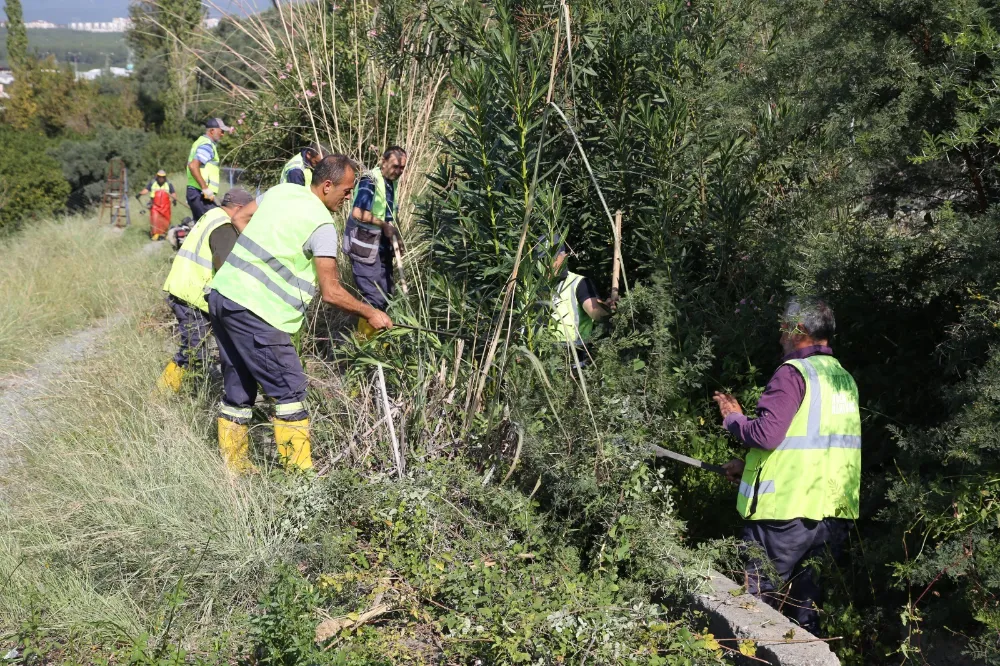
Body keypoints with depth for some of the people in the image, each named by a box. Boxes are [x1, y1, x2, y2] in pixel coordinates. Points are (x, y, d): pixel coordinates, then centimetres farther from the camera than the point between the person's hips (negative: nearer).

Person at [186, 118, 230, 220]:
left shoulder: (200, 142, 21)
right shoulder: (207, 145, -11)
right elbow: (193, 166, -24)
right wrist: (205, 188, -24)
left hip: (195, 192, 10)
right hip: (200, 193, -10)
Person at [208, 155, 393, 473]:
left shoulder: (281, 190, 12)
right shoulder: (322, 225, -10)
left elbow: (239, 218, 24)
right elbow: (331, 292, -12)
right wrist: (371, 313, 0)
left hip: (221, 293, 8)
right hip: (254, 310, -8)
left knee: (238, 388, 16)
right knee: (290, 389, 0)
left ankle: (233, 464, 25)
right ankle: (299, 469, 2)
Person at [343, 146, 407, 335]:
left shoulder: (392, 182, 11)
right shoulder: (369, 181, -17)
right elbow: (358, 214, -28)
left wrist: (395, 235, 5)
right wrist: (384, 225, -20)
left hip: (382, 247, 9)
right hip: (365, 246, -9)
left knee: (385, 295, 13)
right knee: (374, 298, -10)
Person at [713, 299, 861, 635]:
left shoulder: (794, 372, -11)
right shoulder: (844, 378, 15)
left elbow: (766, 433, -22)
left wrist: (733, 418, 0)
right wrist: (749, 466, 21)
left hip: (786, 510, -8)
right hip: (835, 514, 8)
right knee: (806, 604, 16)